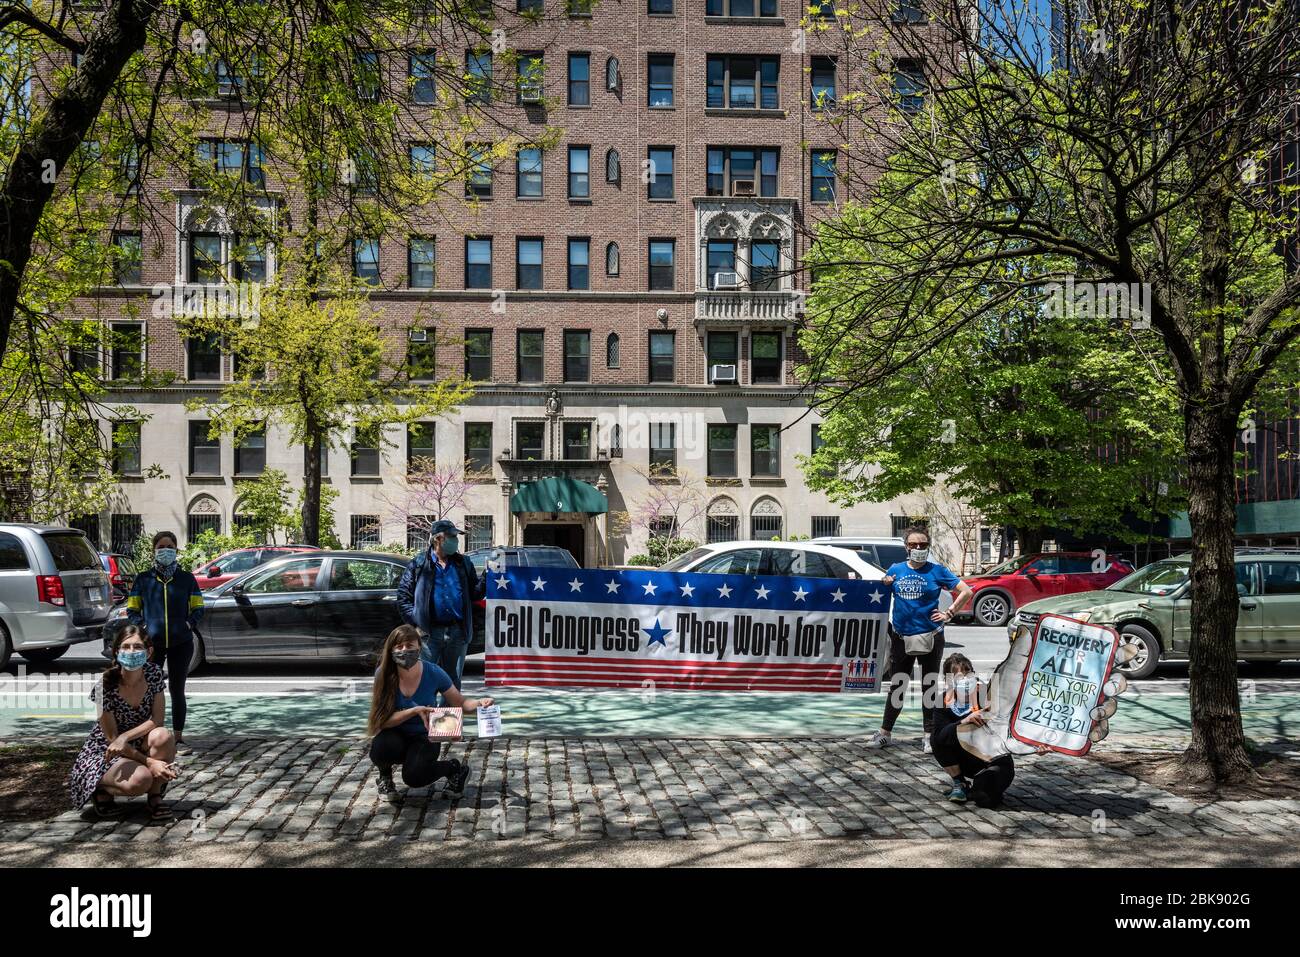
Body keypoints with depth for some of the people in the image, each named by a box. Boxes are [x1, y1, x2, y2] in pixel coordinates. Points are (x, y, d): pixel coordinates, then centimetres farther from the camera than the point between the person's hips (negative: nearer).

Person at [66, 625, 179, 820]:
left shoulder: (154, 674, -11)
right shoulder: (104, 687, -22)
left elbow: (157, 720, -11)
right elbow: (111, 738, -18)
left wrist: (125, 737, -29)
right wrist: (150, 762, -25)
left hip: (139, 745, 4)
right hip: (105, 751, -4)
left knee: (163, 736, -30)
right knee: (140, 780, -33)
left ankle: (155, 797, -10)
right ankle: (100, 788, 2)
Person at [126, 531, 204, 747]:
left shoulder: (187, 579, 7)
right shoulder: (143, 579, 7)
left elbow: (198, 608, 10)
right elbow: (132, 609, 10)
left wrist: (189, 623, -7)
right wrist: (142, 626, -7)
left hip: (181, 642, 0)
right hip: (152, 643, 0)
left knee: (177, 689, 6)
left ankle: (178, 735, 14)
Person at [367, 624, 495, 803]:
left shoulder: (433, 673, -17)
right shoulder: (383, 674, -17)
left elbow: (460, 703, -6)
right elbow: (383, 719, -20)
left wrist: (479, 703, -27)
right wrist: (414, 711, -33)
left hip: (424, 737, -1)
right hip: (395, 735, 1)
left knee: (414, 777, -29)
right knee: (381, 747, -34)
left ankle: (454, 769, 3)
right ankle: (385, 775, 3)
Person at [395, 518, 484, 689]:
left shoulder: (464, 564, 12)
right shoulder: (419, 564, 2)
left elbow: (474, 594, 11)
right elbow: (403, 596, 0)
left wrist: (487, 578, -7)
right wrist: (415, 623, -8)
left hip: (457, 632, 3)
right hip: (429, 633, -3)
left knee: (453, 682, 12)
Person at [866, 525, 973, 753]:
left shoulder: (936, 571, -2)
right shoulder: (895, 570, 6)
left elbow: (966, 591, 0)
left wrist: (949, 614, -6)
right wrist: (884, 586, -6)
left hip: (930, 637, -2)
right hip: (901, 638, 2)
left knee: (929, 687, 7)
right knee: (896, 687, 10)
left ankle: (929, 736, 15)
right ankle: (885, 733, 19)